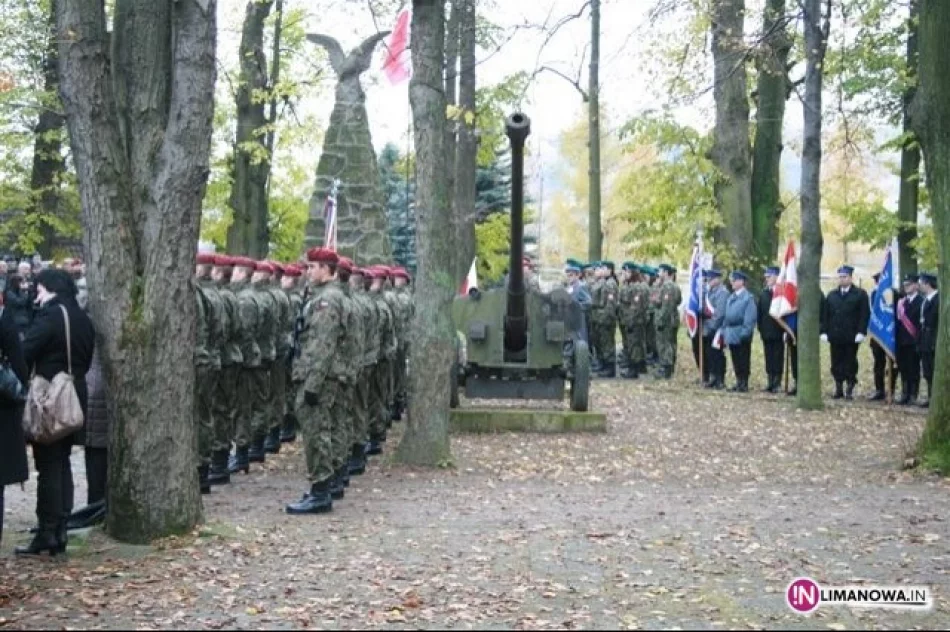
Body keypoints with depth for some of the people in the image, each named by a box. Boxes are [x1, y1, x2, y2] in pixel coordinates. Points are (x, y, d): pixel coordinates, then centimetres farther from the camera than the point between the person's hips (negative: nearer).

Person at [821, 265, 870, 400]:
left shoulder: (860, 294, 1)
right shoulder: (831, 295, 14)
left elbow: (865, 315, -5)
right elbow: (825, 315, 11)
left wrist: (861, 332, -14)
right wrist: (824, 331, 1)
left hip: (851, 337, -4)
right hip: (835, 336, 4)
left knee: (850, 363, 1)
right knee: (836, 363, 5)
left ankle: (850, 389, 7)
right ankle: (839, 389, 13)